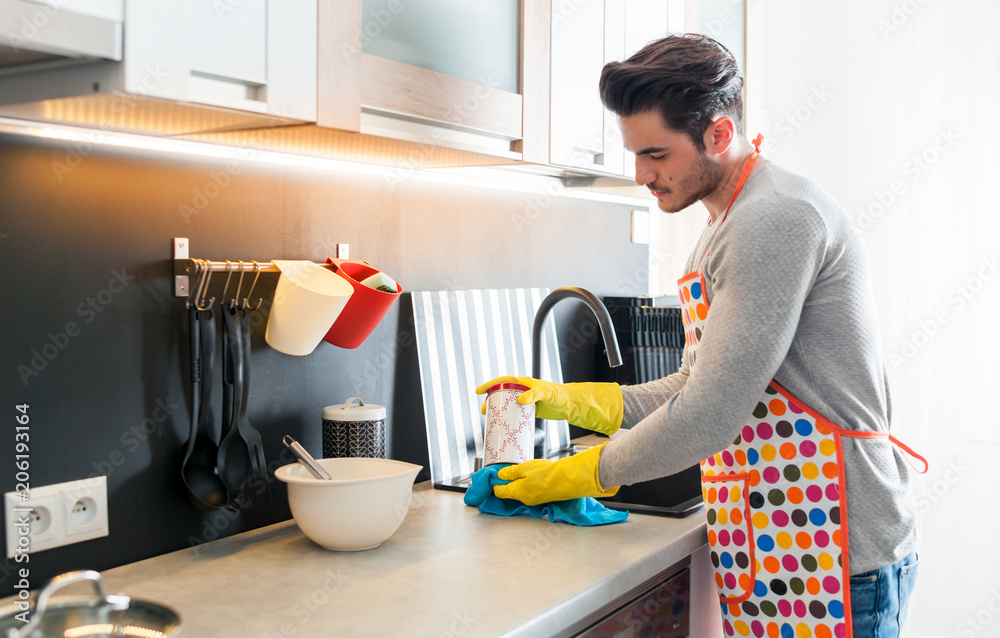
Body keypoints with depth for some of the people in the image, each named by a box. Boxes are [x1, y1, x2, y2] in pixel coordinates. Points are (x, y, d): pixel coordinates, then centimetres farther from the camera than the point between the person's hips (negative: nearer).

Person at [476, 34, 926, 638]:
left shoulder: (778, 215, -19)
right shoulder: (728, 227, 15)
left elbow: (710, 415, -22)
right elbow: (698, 384, 18)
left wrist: (580, 474, -9)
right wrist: (567, 400, 10)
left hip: (832, 557, -9)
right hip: (769, 549, 9)